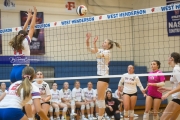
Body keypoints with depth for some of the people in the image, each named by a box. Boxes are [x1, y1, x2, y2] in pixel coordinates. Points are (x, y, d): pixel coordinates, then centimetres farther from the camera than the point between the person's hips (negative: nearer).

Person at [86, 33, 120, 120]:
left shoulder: (107, 52, -10)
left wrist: (94, 44, -32)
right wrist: (87, 40, -2)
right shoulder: (101, 51, 13)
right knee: (100, 98, 10)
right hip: (100, 76, 9)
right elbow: (89, 49, 12)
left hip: (104, 76, -9)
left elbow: (98, 55, -28)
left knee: (101, 98, -8)